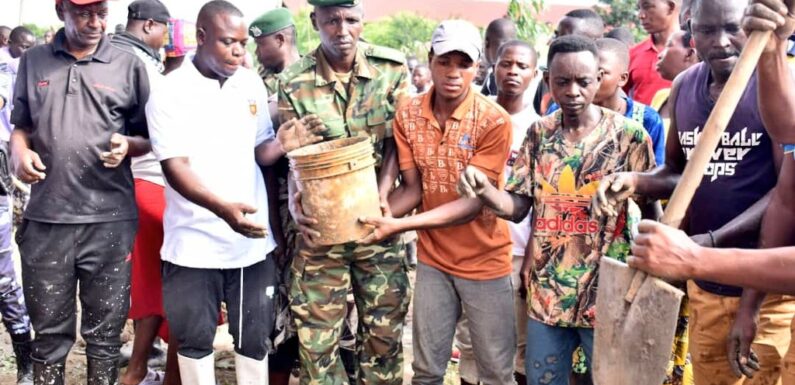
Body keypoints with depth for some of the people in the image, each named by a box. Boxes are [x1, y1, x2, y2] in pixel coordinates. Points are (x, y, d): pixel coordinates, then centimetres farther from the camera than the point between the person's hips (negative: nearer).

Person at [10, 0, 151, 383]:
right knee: (49, 332, 12)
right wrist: (20, 152, -4)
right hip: (45, 218, 2)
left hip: (109, 220, -1)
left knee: (104, 334, 9)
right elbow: (20, 126, 17)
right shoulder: (33, 61, 10)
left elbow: (148, 139, 8)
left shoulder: (129, 66, 4)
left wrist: (127, 145, -13)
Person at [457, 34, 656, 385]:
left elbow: (650, 210, -3)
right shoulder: (539, 133, 2)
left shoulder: (629, 135, -7)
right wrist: (483, 190, -22)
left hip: (607, 293, -3)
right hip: (546, 292, 3)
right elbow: (517, 207, -1)